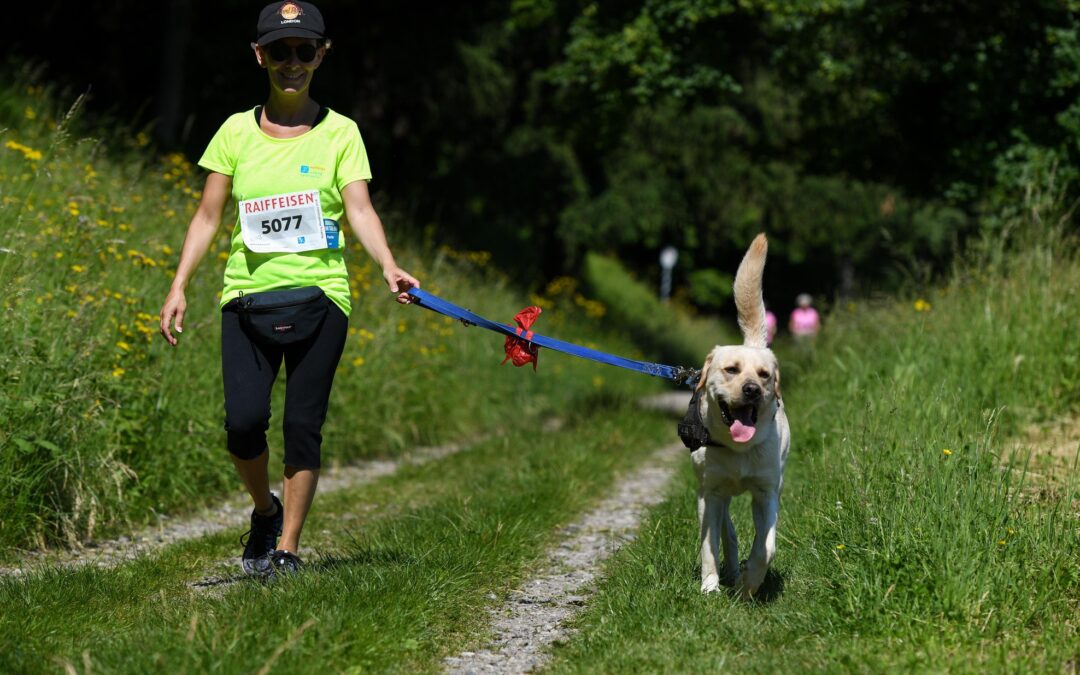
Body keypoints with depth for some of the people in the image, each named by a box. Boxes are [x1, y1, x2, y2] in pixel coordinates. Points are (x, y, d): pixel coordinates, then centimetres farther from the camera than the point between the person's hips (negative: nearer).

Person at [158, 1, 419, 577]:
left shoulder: (340, 133, 5)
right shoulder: (237, 131, 9)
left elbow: (360, 210, -5)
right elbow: (208, 216, 11)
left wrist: (388, 267, -23)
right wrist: (179, 286, 2)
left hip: (319, 292, -1)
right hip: (248, 292, 1)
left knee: (303, 424, -4)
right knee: (244, 419, -13)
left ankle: (288, 548, 9)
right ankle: (266, 509, 16)